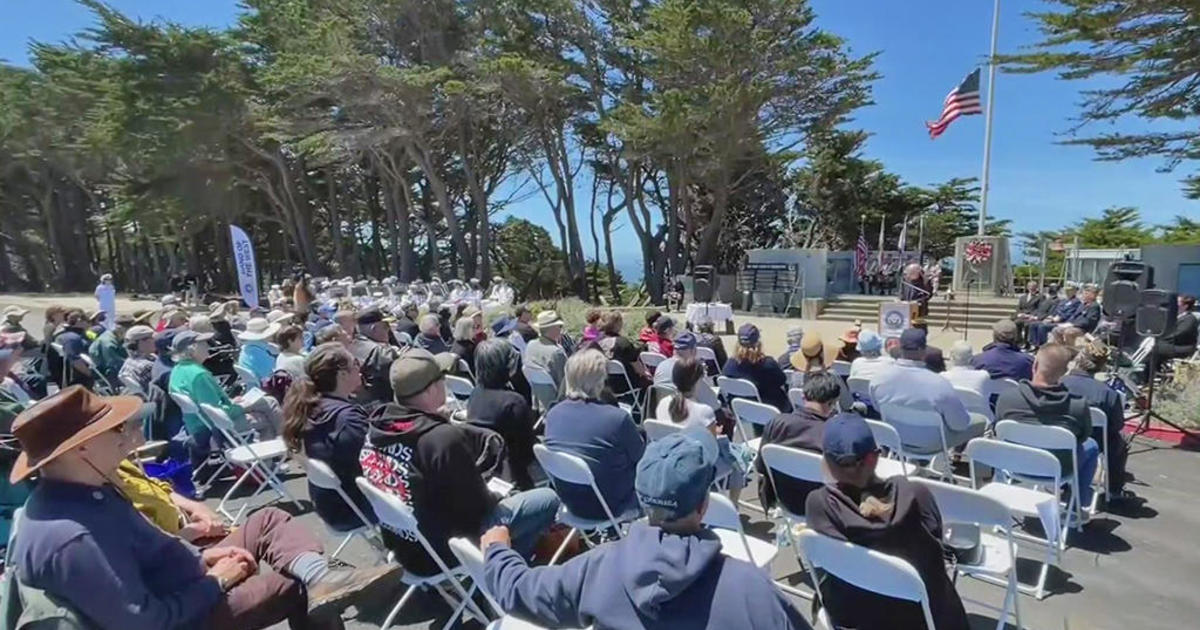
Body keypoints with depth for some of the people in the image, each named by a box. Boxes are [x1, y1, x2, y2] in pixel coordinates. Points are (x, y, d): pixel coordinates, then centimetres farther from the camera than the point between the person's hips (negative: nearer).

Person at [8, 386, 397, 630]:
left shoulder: (80, 490, -2)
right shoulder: (71, 539, -34)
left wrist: (199, 558, 2)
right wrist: (215, 582, -16)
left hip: (181, 583, 9)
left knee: (267, 521, 1)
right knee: (299, 589, -8)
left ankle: (322, 578, -17)